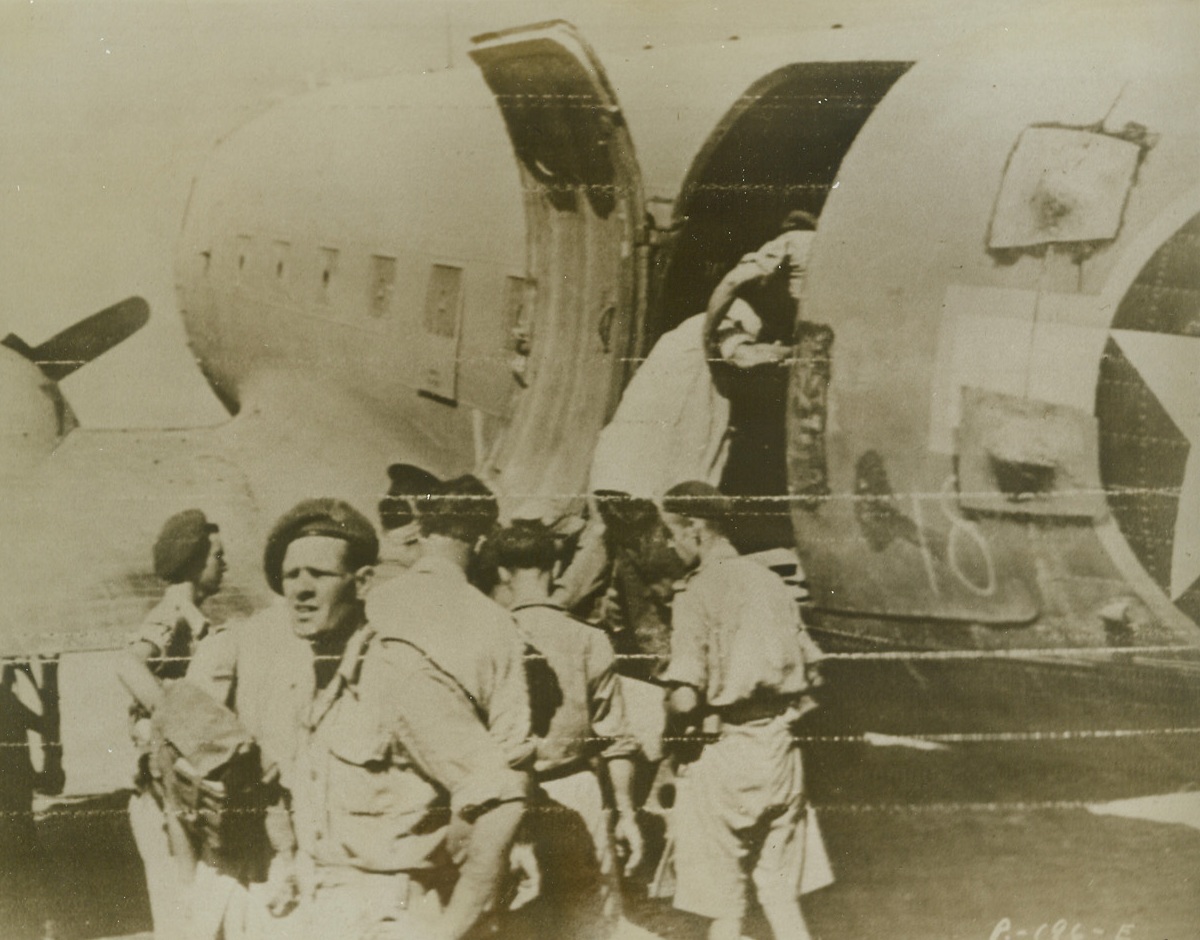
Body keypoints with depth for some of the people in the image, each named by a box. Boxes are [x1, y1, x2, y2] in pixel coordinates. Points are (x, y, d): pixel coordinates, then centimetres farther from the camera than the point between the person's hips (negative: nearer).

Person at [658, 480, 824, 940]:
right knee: (781, 893, 16)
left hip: (729, 751, -6)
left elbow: (686, 699, -17)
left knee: (724, 902, 6)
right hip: (782, 747, 7)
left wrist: (670, 702, 4)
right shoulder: (770, 581, 9)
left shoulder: (699, 592, -12)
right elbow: (810, 671, 12)